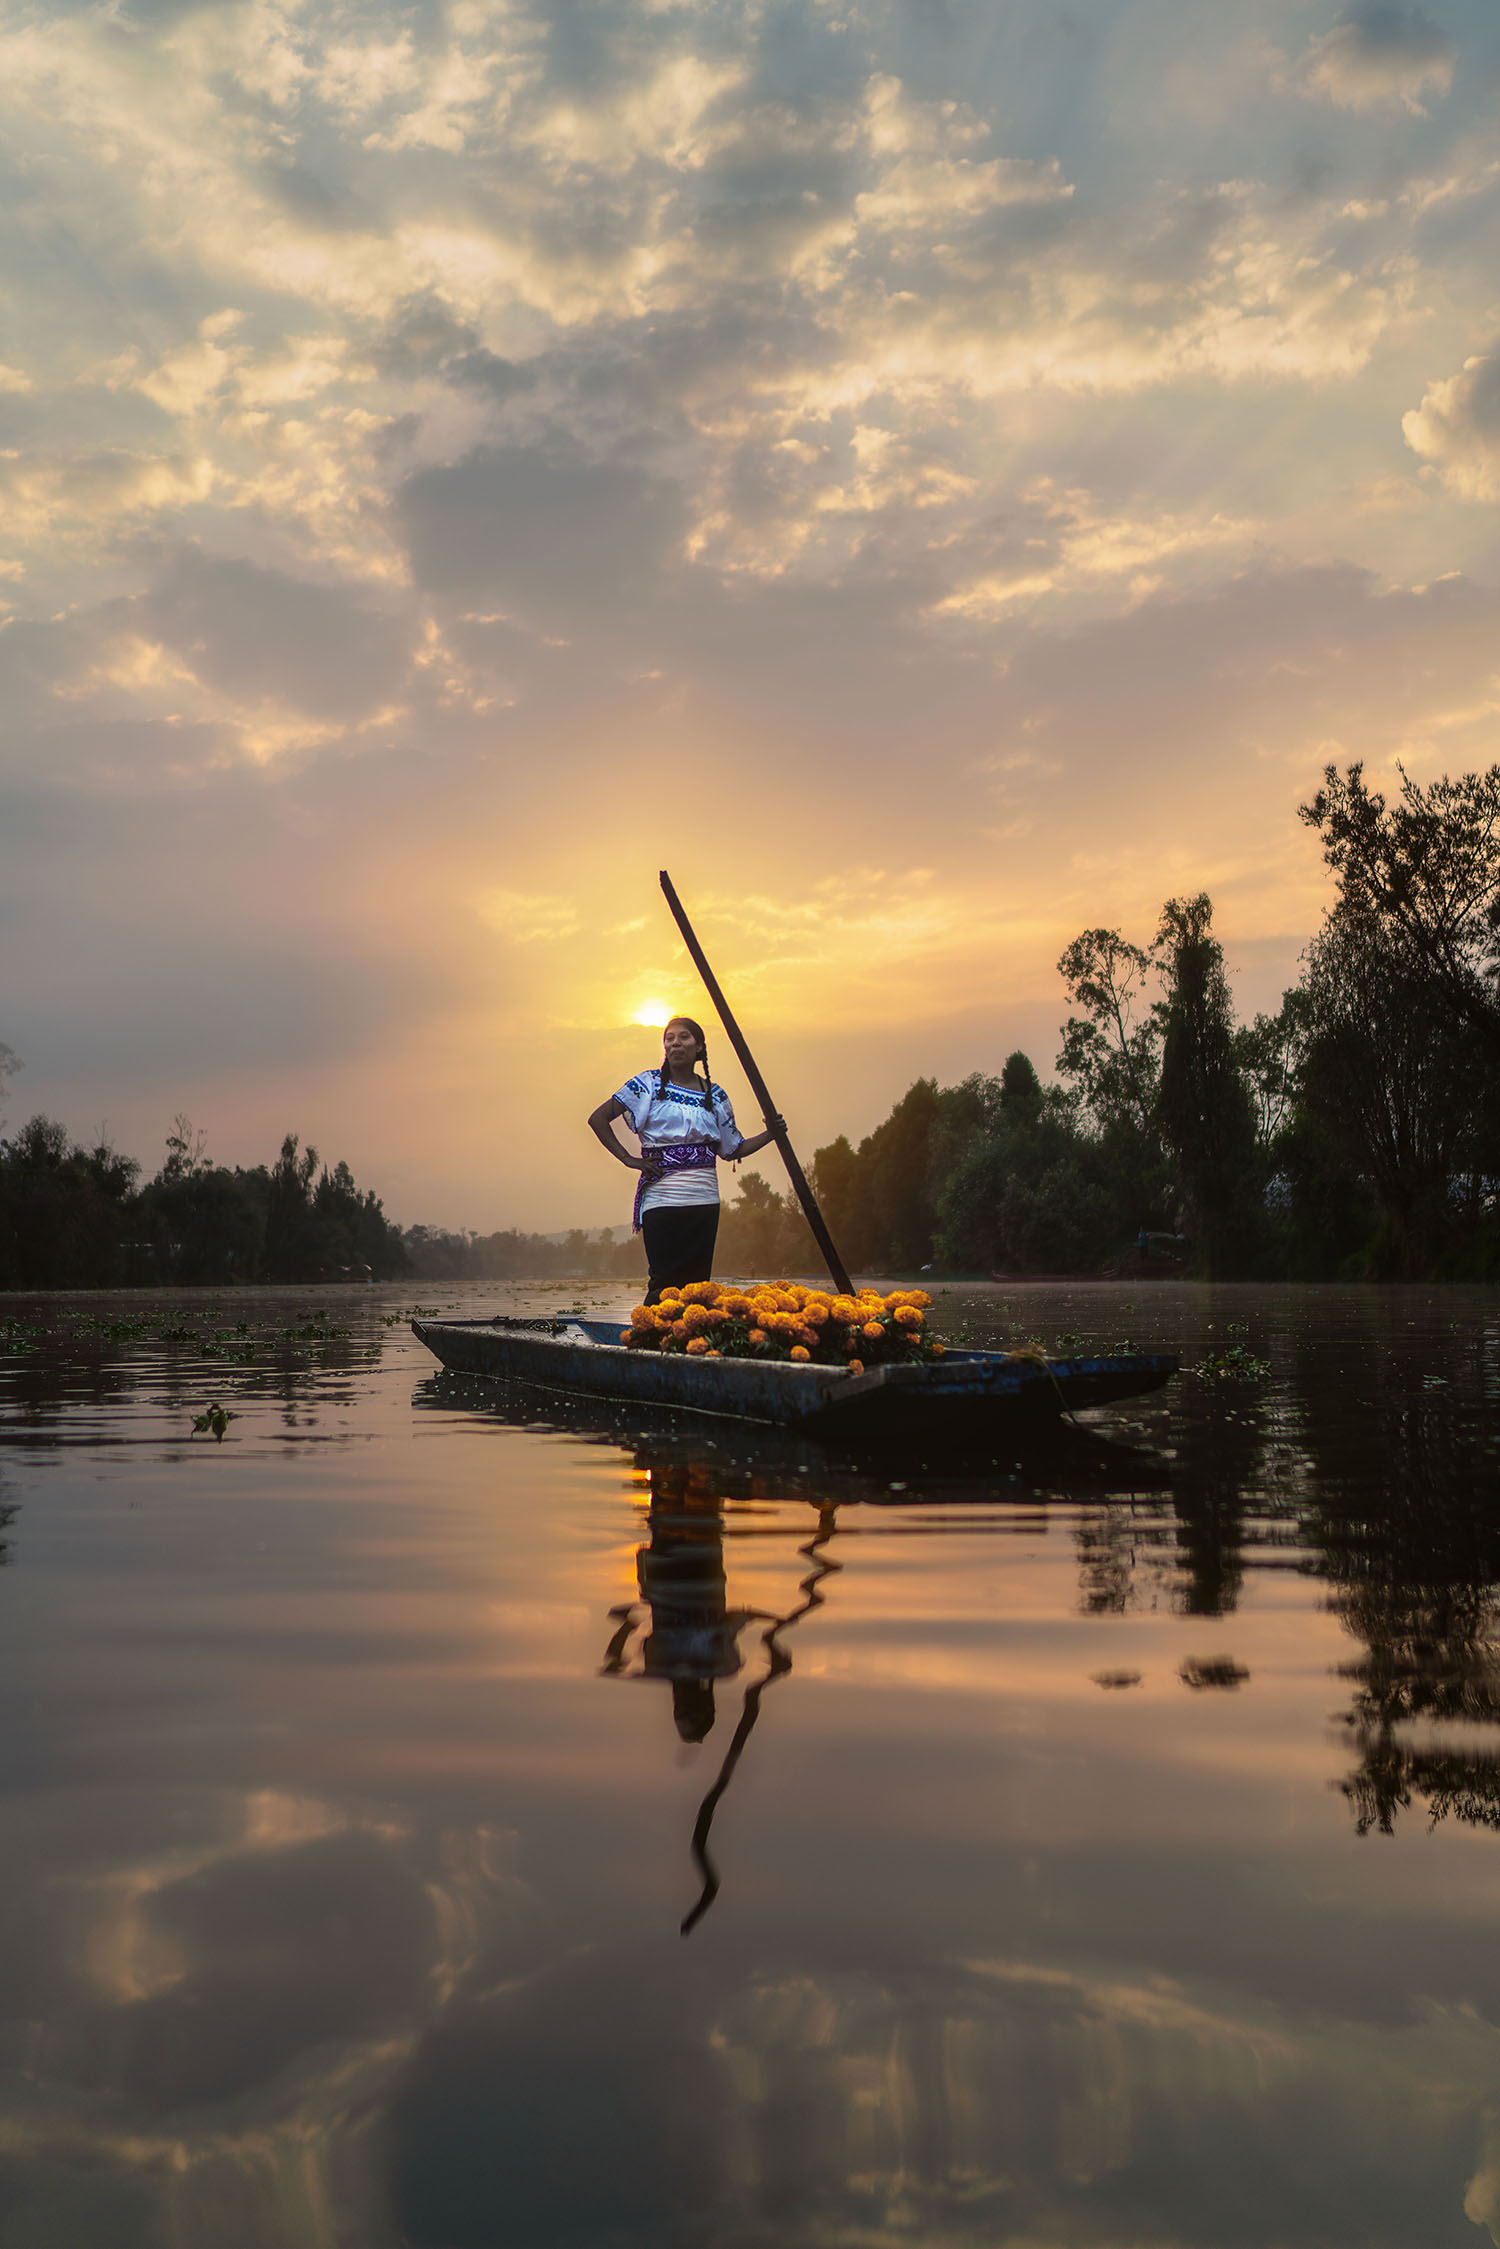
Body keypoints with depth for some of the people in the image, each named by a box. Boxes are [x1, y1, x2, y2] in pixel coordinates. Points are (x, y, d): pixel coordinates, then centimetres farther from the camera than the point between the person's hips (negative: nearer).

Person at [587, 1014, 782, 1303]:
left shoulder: (715, 1095, 13)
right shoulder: (649, 1083, 3)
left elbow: (732, 1150, 18)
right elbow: (598, 1119, 3)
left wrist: (770, 1134, 4)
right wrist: (628, 1159, -4)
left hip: (704, 1200, 3)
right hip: (662, 1200, -3)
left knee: (697, 1281, 2)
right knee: (665, 1282, -8)